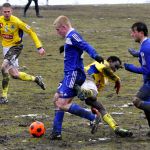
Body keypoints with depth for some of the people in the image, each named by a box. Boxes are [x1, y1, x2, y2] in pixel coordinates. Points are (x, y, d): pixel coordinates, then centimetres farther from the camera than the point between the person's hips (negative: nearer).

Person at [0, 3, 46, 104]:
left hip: (16, 47, -6)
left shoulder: (16, 21, -20)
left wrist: (39, 47, -16)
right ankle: (36, 79, 32)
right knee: (14, 75, 8)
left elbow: (31, 32, -13)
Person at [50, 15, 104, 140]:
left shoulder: (72, 36, -13)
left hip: (73, 75, -11)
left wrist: (95, 55, -46)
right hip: (70, 74, 11)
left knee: (62, 104, -13)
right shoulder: (70, 37, 16)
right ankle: (56, 132, 18)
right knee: (57, 99, 15)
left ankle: (93, 118, -11)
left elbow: (86, 46, -27)